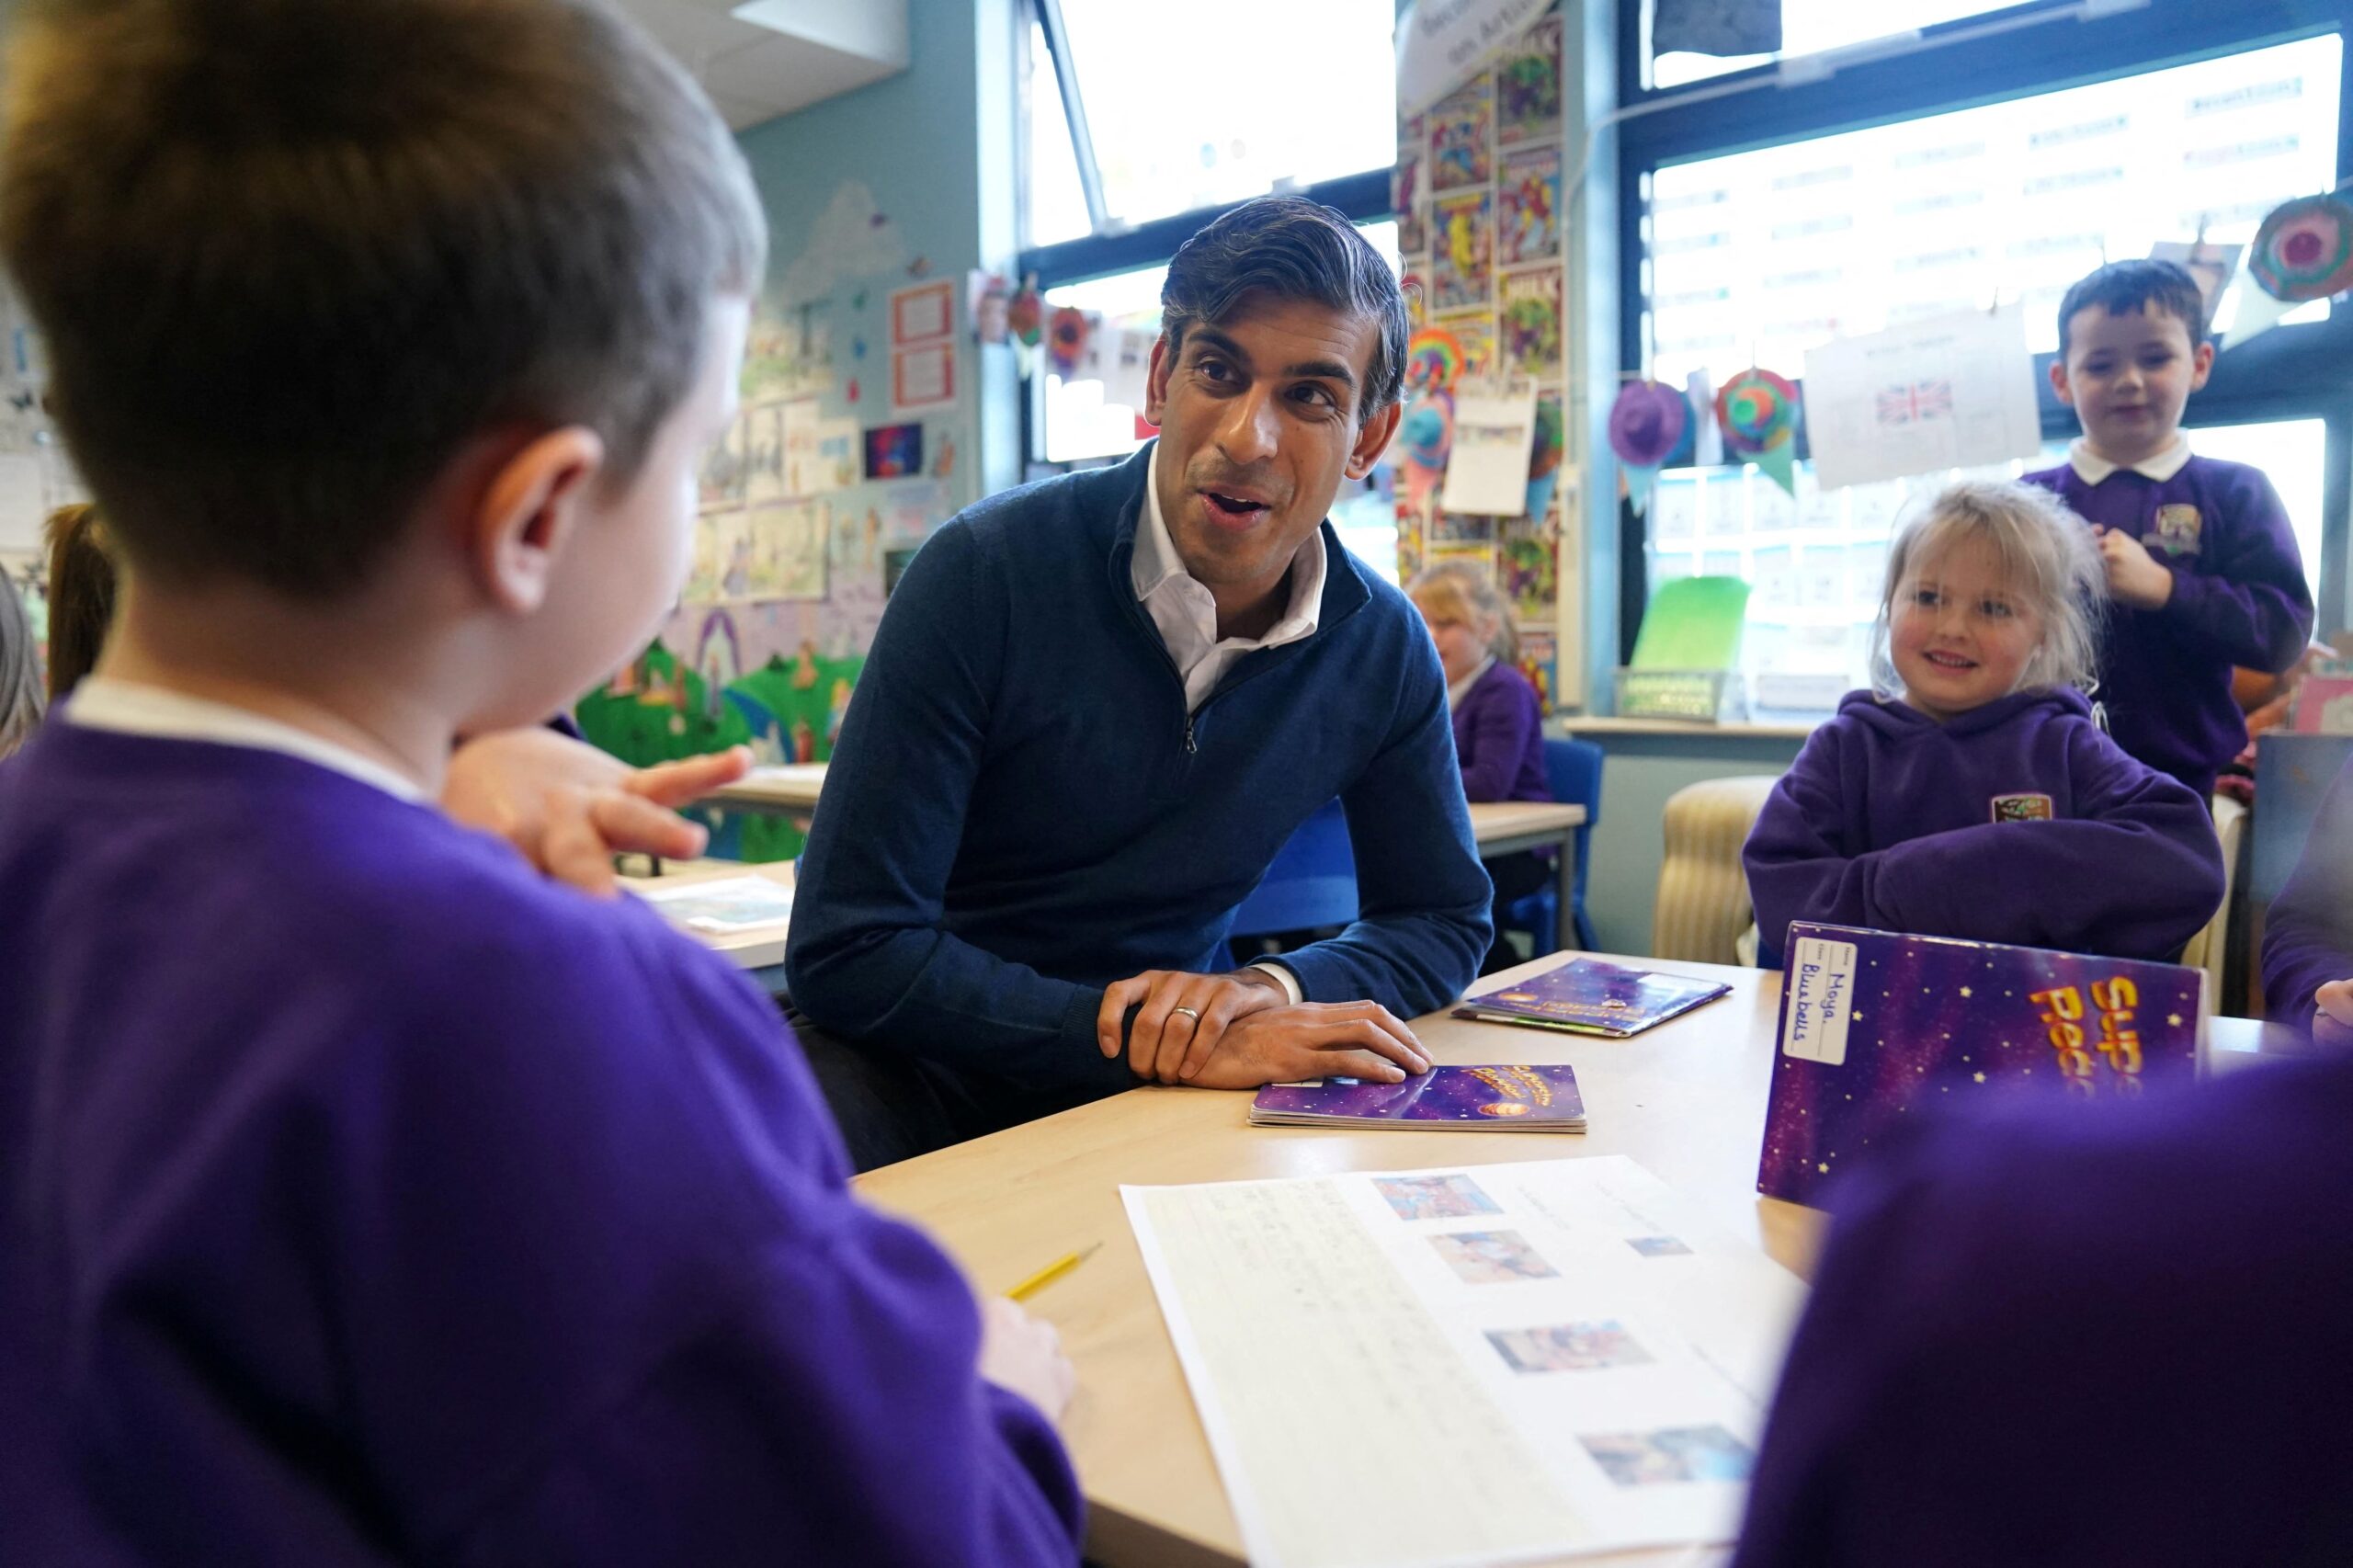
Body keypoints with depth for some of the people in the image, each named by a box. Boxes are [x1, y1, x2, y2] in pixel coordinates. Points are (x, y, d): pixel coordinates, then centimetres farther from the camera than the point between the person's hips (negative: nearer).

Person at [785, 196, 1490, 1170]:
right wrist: (1168, 1045, -28)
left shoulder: (1383, 649, -5)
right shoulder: (987, 570, -19)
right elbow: (844, 954, -20)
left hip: (1169, 1082, 4)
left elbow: (1445, 922, 8)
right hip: (927, 1069, -4)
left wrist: (1270, 989, -14)